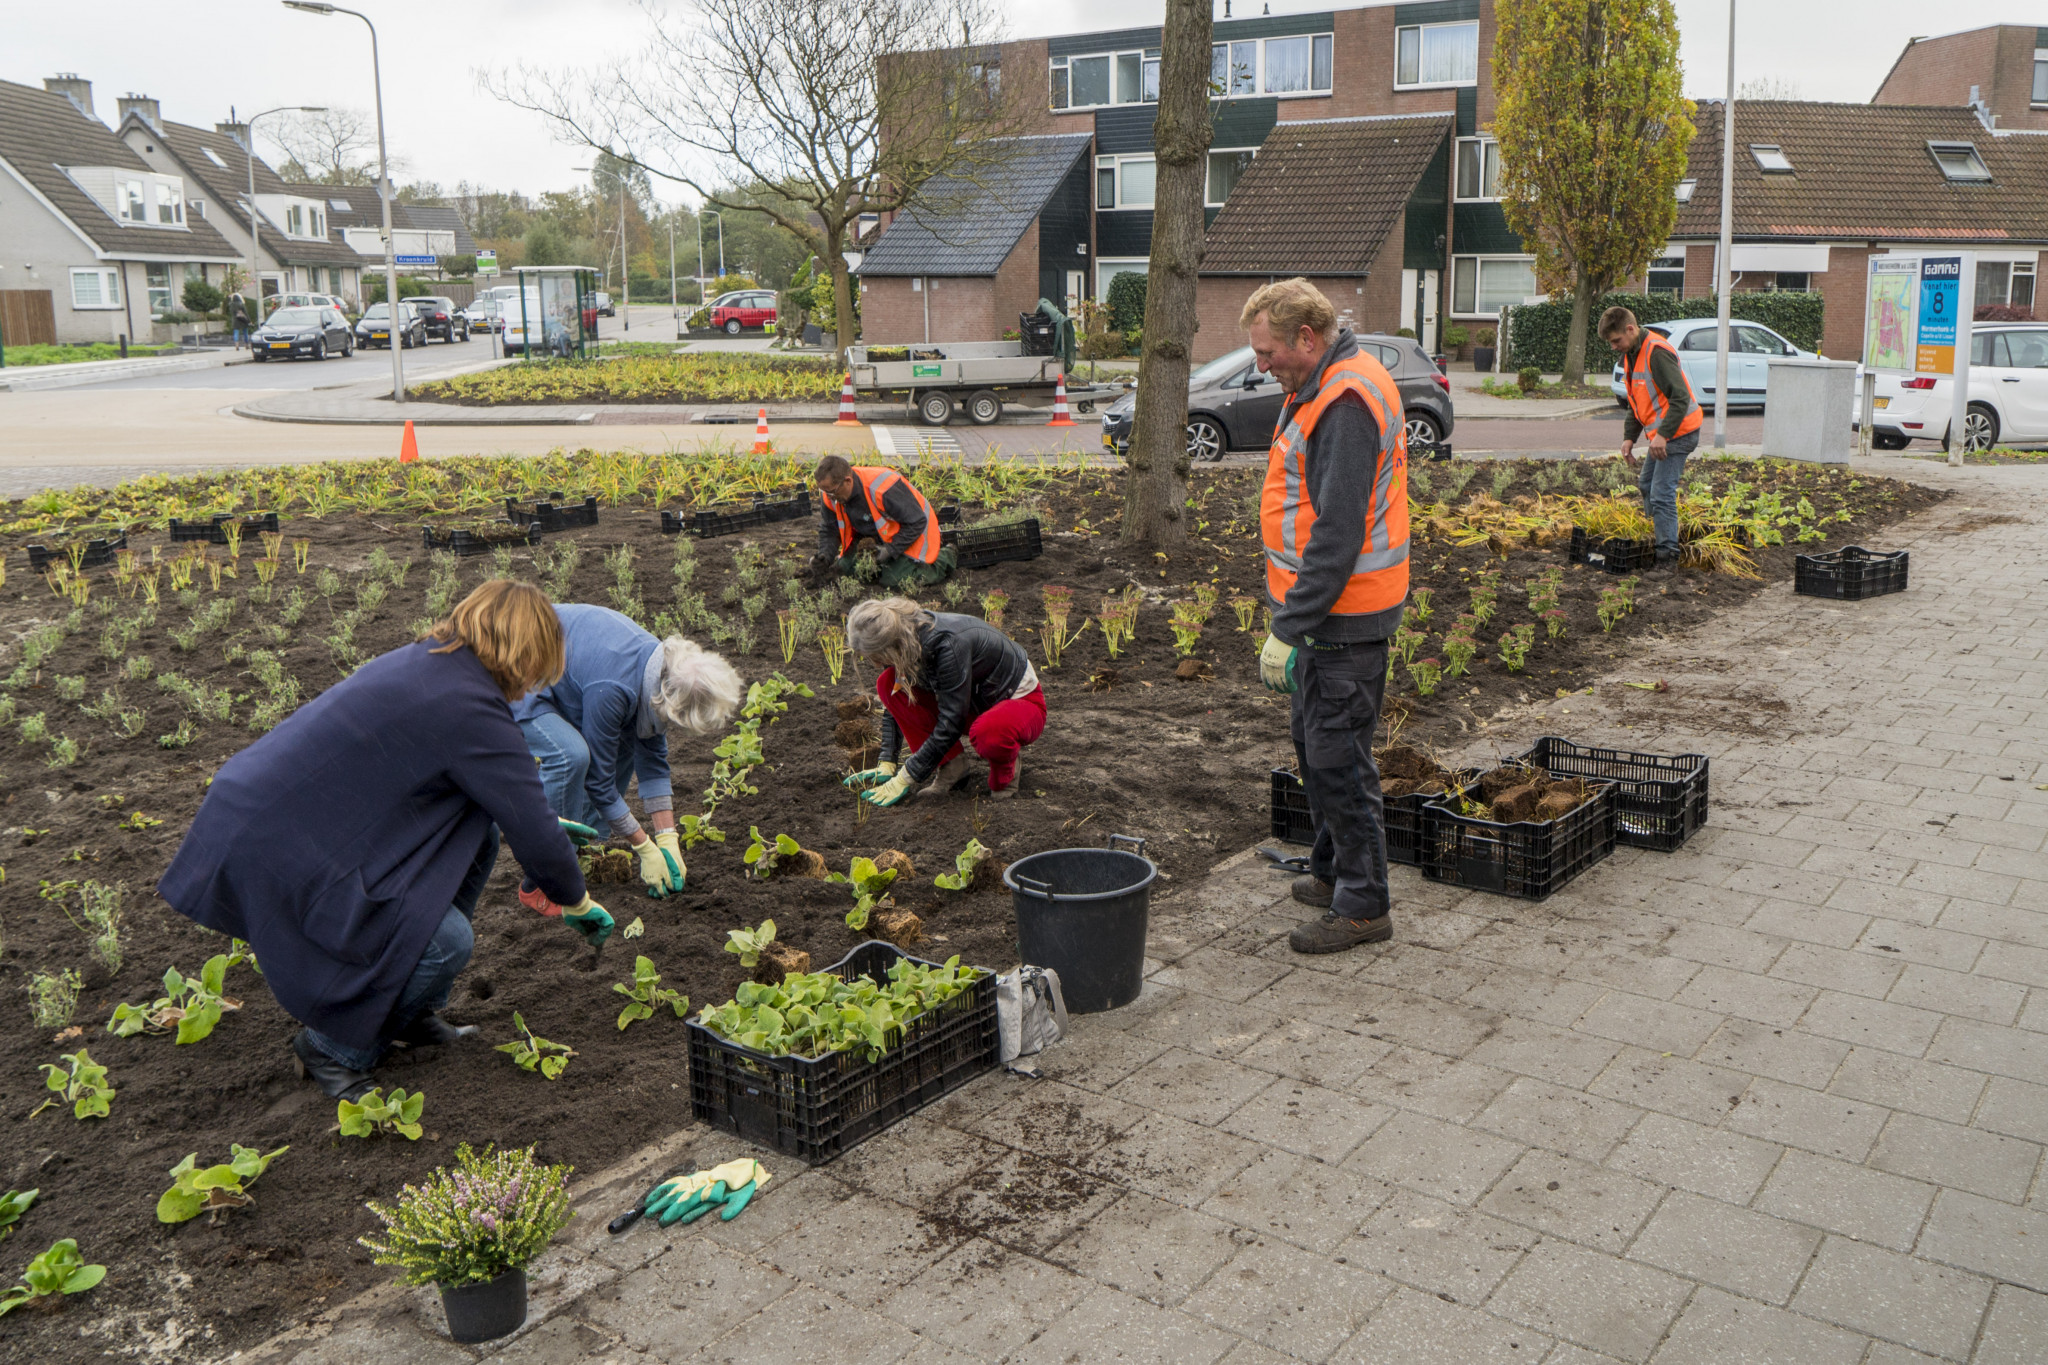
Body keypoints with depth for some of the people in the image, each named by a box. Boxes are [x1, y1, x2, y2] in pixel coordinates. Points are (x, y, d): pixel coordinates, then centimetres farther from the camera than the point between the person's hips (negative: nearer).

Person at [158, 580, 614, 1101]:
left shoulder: (423, 660, 10)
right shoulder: (468, 707, -19)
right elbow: (536, 832, -13)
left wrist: (539, 822, 27)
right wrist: (578, 904, 3)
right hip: (269, 848, -10)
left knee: (475, 838, 7)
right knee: (445, 943, -17)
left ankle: (412, 1015, 16)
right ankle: (333, 1047, 7)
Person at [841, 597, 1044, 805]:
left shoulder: (949, 644, -35)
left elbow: (951, 723, -31)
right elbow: (893, 703, 2)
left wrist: (904, 779, -26)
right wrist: (886, 764, -6)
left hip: (1021, 702, -8)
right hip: (974, 703, 8)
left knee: (987, 732, -43)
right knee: (887, 683, -12)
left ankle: (1006, 769, -7)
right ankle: (950, 765, -6)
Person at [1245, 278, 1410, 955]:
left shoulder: (1348, 403, -21)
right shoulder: (1324, 385, 12)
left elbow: (1337, 534, -26)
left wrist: (1287, 629, -24)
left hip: (1344, 616, -10)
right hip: (1325, 609, 10)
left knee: (1337, 753, -3)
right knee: (1313, 741, 19)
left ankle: (1364, 904, 9)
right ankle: (1333, 871, 34)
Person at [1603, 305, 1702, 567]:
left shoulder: (1657, 353, -20)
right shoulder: (1630, 355, 11)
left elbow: (1680, 397, -25)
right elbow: (1635, 403, 19)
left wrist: (1663, 435, -29)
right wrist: (1629, 437, 9)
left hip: (1678, 432, -11)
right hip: (1661, 434, 11)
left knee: (1661, 494, -13)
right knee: (1646, 484, 18)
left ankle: (1667, 555, -9)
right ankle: (1655, 541, 28)